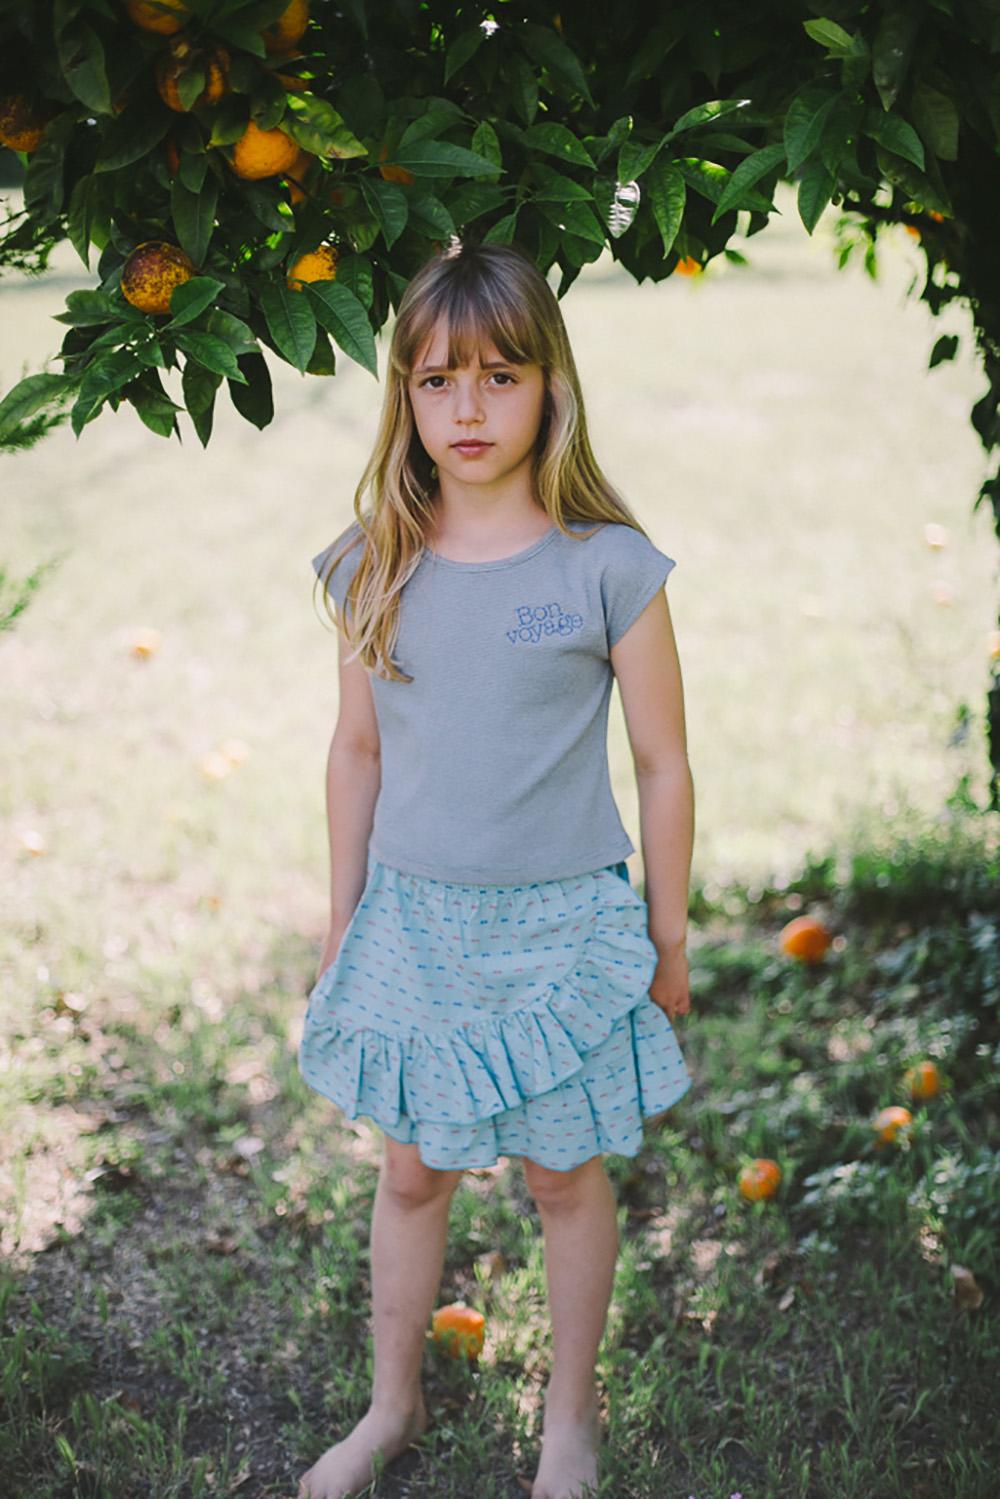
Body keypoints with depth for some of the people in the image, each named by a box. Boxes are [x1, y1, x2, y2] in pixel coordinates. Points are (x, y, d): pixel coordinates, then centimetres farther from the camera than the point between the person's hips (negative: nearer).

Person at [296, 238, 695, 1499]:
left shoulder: (608, 567, -13)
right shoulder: (374, 567, -3)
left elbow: (662, 764, -6)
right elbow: (358, 749, 6)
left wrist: (668, 937, 0)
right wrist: (342, 920, 11)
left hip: (557, 925, -3)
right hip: (411, 920, 3)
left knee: (564, 1175, 14)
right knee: (410, 1171, 17)